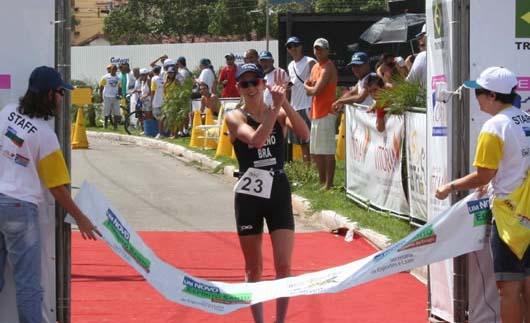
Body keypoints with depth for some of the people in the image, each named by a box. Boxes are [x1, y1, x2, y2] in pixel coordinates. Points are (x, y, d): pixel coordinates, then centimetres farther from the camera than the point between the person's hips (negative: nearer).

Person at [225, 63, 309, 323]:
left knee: (283, 265, -6)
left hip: (279, 193, 1)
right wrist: (276, 106, -27)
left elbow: (304, 134, -18)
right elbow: (255, 139, -25)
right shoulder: (235, 117, -5)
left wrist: (284, 103, -27)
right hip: (248, 195, -1)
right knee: (253, 268, 9)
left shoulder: (279, 113, 2)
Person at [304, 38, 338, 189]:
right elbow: (309, 91, 16)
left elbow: (316, 90, -17)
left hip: (326, 113, -10)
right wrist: (310, 87, -6)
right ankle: (322, 181, 24)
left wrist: (307, 86, 4)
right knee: (315, 152, 15)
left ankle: (329, 184, -10)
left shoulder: (328, 67, -11)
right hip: (316, 113, 10)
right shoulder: (315, 67, 17)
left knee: (327, 151, -10)